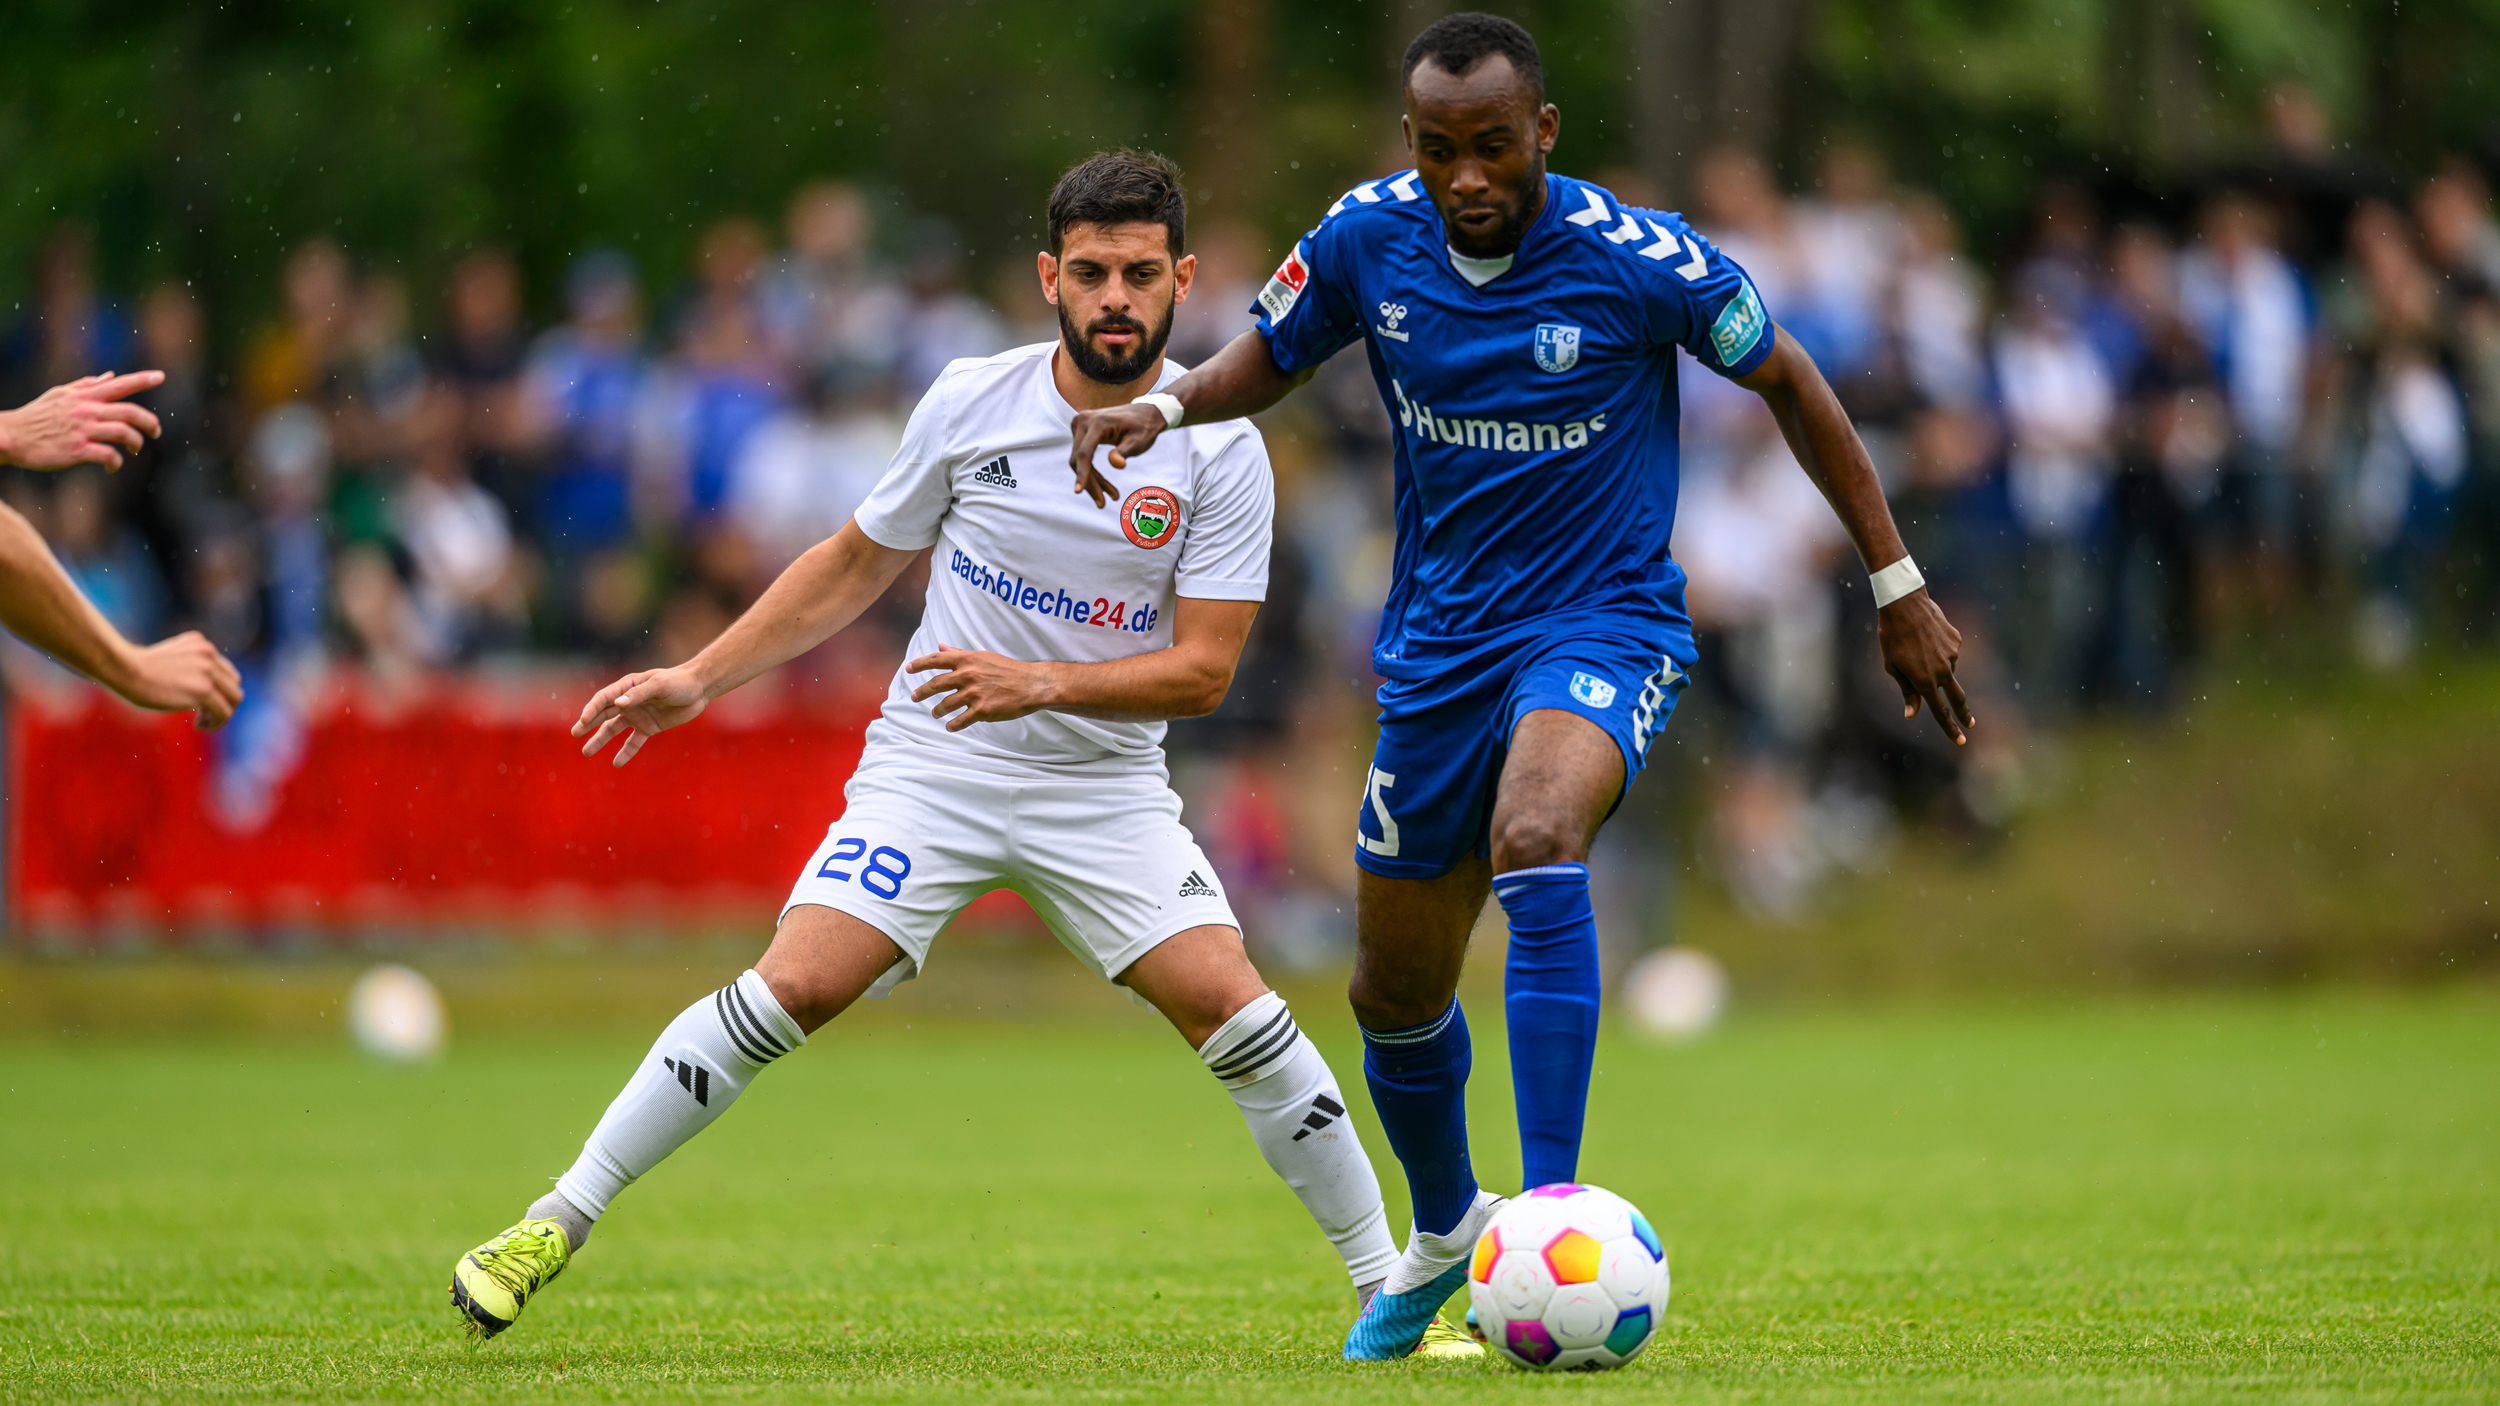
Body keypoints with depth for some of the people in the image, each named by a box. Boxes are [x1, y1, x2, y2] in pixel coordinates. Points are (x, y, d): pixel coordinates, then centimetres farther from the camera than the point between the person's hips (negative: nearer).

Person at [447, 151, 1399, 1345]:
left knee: (1230, 1007, -16)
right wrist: (698, 680, 7)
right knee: (795, 987, -17)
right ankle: (555, 1224, -6)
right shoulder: (970, 403, -5)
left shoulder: (1219, 451, -9)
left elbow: (1204, 668, -11)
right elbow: (857, 564, 10)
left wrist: (1042, 683, -26)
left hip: (1102, 787, 0)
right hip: (930, 766, 0)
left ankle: (1386, 1284, -1)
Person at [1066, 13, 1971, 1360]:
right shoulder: (1367, 238, -7)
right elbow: (1266, 356, 10)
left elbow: (1787, 381, -3)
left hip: (1605, 621, -5)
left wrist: (1899, 587, 0)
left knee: (1534, 845, -36)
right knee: (1394, 995, 12)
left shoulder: (1637, 257, -17)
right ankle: (1445, 1229, 42)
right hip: (1437, 642, 5)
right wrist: (1162, 405, -13)